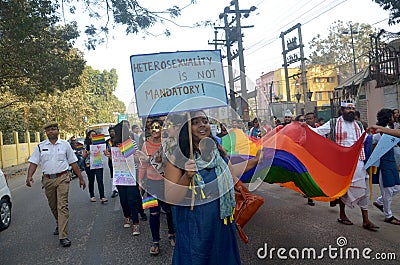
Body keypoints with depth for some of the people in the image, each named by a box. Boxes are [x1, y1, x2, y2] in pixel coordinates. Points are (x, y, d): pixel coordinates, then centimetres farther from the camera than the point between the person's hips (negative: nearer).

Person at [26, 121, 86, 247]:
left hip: (62, 178, -3)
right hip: (48, 179, 3)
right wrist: (29, 176, -15)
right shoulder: (40, 146, 7)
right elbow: (33, 162, 4)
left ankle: (63, 236, -10)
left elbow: (73, 162, 9)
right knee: (53, 206, 15)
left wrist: (81, 178, 9)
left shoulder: (65, 144, 5)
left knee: (62, 206, -10)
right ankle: (59, 225, 40)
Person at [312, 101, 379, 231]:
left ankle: (365, 220, 7)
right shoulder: (333, 123, 2)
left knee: (363, 188, 0)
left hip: (358, 160, 4)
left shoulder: (358, 125, 16)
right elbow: (317, 131, -2)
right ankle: (342, 215, 25)